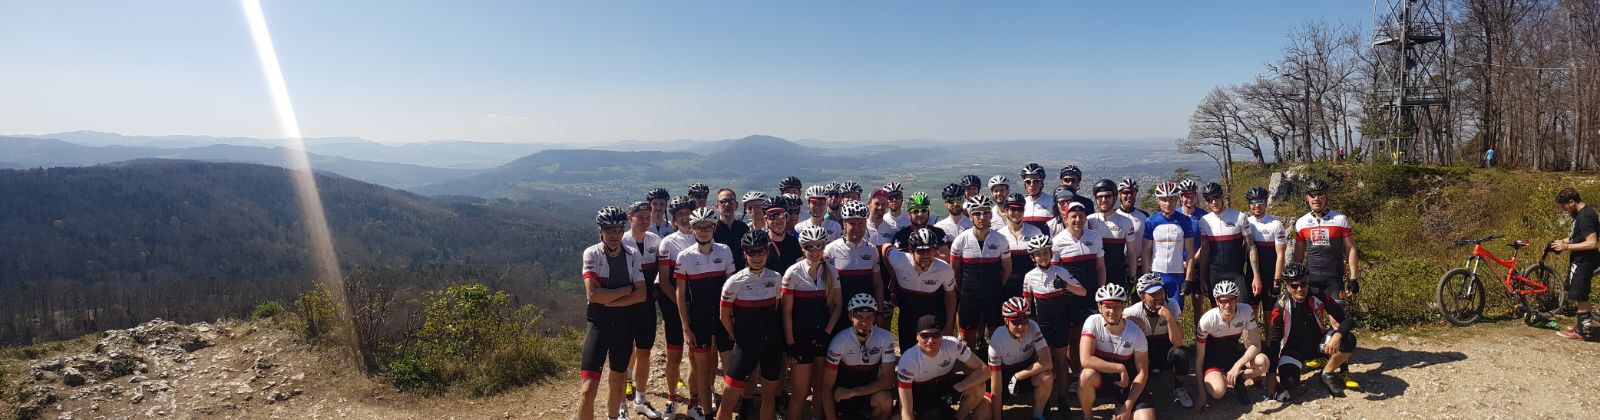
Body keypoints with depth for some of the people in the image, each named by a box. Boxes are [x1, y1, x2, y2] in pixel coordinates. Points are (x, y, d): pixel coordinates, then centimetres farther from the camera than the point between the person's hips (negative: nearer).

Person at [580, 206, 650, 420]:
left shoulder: (632, 255, -1)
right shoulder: (591, 254, -10)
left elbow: (641, 294, -7)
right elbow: (593, 294, -21)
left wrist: (610, 301, -16)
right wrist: (626, 289, -14)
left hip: (625, 325, 3)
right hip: (599, 324, -3)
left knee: (617, 379, 18)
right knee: (589, 388, -10)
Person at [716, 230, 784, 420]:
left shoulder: (776, 278, -1)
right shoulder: (735, 282, -12)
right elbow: (724, 315, -2)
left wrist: (771, 332, 11)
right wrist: (738, 337, 6)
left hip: (772, 342, 4)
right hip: (745, 344, -4)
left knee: (769, 394, 14)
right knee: (728, 399, -6)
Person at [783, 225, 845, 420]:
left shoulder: (831, 271, 1)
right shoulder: (793, 273, -9)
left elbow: (837, 305, 6)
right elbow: (787, 311, -7)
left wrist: (827, 332, -4)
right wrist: (790, 343, -9)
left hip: (823, 336, 3)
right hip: (800, 338, -3)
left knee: (821, 387, 12)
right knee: (800, 391, 2)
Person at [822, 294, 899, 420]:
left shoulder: (886, 338, -17)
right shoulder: (840, 341, -20)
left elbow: (887, 379, -18)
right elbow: (827, 386, -18)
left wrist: (853, 392, -26)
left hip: (870, 389, 0)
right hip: (843, 389, 0)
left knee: (884, 400, -31)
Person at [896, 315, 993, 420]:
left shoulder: (953, 345, -24)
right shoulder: (908, 360, -31)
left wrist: (957, 388, -33)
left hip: (946, 385, 2)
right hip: (919, 393, -2)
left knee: (978, 388, -24)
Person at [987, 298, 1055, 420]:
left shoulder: (1033, 327, -23)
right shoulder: (997, 340, -29)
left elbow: (1047, 362, -28)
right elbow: (996, 389, -26)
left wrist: (1017, 376, -28)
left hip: (1028, 370, 2)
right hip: (1004, 374, -2)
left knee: (1047, 377, -32)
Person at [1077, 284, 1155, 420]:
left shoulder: (1136, 333, -14)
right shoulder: (1093, 322, -17)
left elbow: (1142, 372, -8)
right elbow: (1085, 360, -27)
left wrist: (1128, 406, -16)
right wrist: (1120, 368, -25)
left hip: (1127, 383, 1)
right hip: (1101, 379, 0)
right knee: (1087, 375, -35)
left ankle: (1121, 407, 13)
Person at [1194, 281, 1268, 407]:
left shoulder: (1246, 311, -20)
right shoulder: (1207, 320, -26)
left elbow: (1256, 345, -17)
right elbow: (1199, 358, -20)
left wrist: (1238, 365, -34)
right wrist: (1201, 392, -20)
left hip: (1234, 352, 3)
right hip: (1213, 357, -3)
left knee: (1262, 362, -28)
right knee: (1217, 391, -30)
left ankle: (1238, 379, 2)